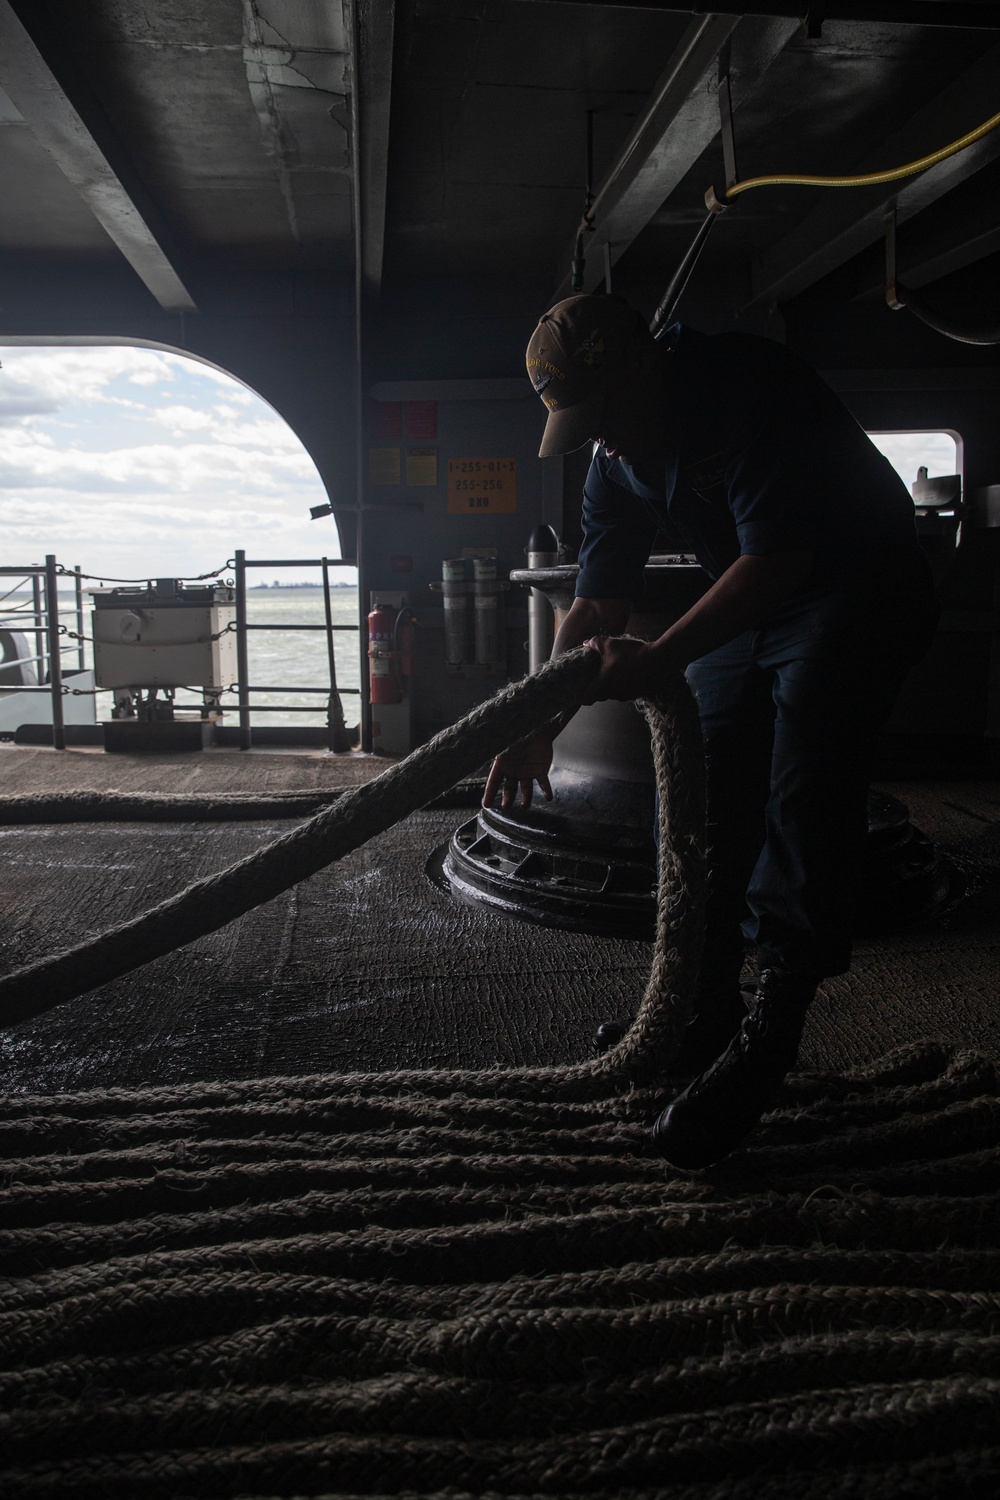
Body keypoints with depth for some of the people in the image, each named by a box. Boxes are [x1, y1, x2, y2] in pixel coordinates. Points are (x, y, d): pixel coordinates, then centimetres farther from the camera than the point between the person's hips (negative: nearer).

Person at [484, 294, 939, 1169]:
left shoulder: (748, 386, -25)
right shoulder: (618, 461, -1)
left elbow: (778, 560, -29)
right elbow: (598, 606, 1)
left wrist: (659, 661, -31)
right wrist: (539, 725, -7)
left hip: (855, 595, -7)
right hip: (745, 608, 8)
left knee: (800, 807, -20)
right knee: (702, 809, 1)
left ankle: (766, 1041, -11)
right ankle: (704, 1023, 13)